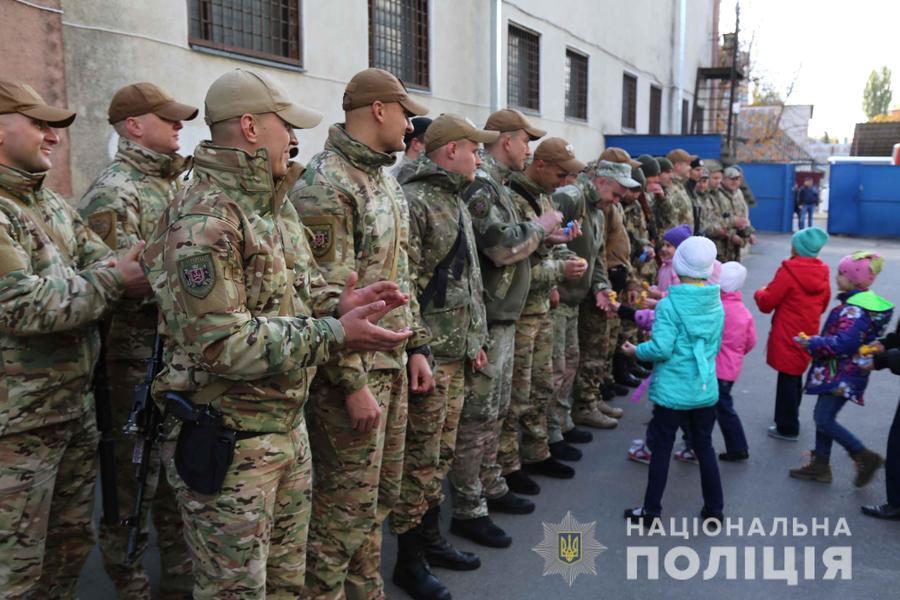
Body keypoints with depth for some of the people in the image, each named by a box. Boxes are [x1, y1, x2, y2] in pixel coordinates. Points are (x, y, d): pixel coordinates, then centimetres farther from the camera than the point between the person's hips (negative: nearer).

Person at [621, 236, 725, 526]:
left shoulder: (669, 305, -18)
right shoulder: (717, 304, 1)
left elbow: (661, 349, -22)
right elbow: (716, 346, 12)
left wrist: (636, 351, -4)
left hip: (672, 391, -5)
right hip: (705, 390, 5)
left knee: (661, 450, 7)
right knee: (705, 448, 16)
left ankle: (651, 510, 17)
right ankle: (714, 509, 26)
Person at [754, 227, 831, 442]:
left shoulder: (788, 271, -18)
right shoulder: (822, 272, 1)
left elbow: (766, 303, -12)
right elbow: (823, 304, 14)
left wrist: (760, 293, 8)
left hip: (787, 336, -7)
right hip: (808, 334, 7)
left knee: (787, 380, 3)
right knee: (795, 377, 20)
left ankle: (787, 428, 12)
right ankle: (789, 420, 35)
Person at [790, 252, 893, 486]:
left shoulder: (855, 310, -22)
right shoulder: (864, 301, 11)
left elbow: (843, 343, -28)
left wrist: (811, 343, -17)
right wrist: (816, 342, 12)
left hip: (842, 374, -10)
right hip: (839, 372, 10)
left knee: (824, 420, -6)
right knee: (823, 416, 15)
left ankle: (866, 457, 5)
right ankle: (820, 465, 23)